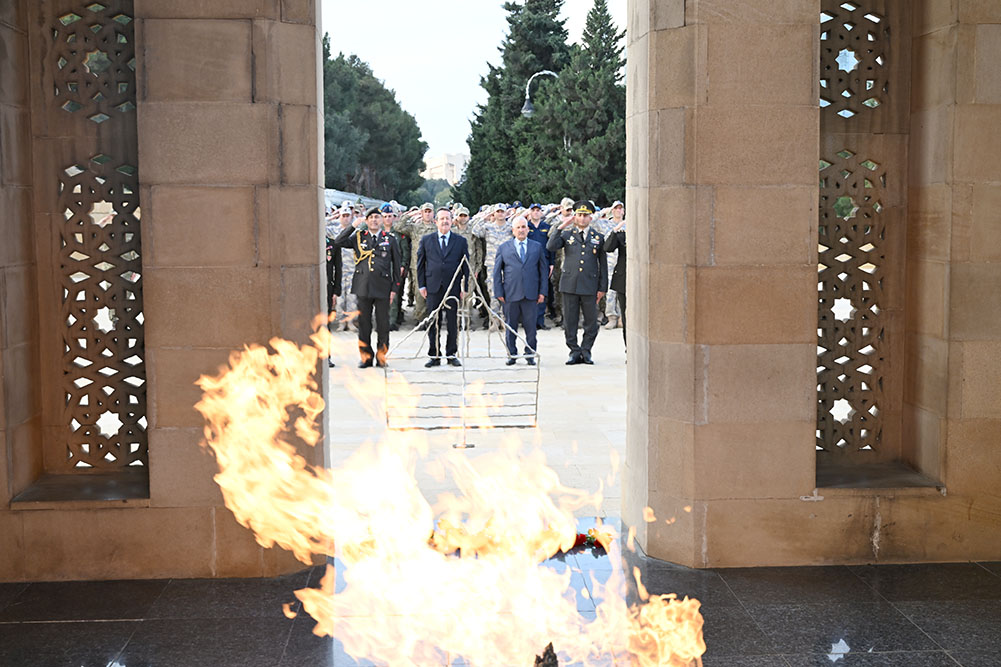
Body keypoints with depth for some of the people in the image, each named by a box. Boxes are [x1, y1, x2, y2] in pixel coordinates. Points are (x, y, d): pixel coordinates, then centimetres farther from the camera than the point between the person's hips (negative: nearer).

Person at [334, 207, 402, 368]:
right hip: (363, 287, 1)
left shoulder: (390, 239, 7)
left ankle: (381, 356, 13)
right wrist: (353, 226, -6)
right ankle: (366, 356, 13)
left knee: (383, 324, 2)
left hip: (382, 287, -1)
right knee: (363, 323, 5)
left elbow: (396, 265, 9)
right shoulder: (358, 237, 10)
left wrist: (394, 288, 3)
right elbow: (338, 242, -2)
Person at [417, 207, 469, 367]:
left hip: (453, 288, 0)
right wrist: (421, 285, 1)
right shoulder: (426, 240, 7)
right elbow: (420, 264, 8)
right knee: (433, 324, 3)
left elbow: (466, 266, 6)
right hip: (433, 288, 0)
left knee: (452, 324, 3)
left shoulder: (461, 241, 6)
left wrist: (464, 288, 1)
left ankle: (451, 355, 13)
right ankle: (434, 356, 9)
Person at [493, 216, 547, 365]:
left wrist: (543, 292, 2)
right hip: (511, 294, 0)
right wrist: (499, 292, 0)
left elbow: (544, 270, 10)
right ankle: (511, 354, 17)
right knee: (510, 326, 5)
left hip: (531, 295, 0)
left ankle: (530, 354, 13)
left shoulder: (537, 247, 10)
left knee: (531, 326, 2)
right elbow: (497, 271, 8)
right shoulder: (503, 248, 8)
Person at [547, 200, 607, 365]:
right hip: (570, 285, 0)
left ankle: (586, 350, 16)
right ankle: (574, 352, 13)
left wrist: (602, 288, 5)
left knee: (591, 322, 2)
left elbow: (603, 264, 10)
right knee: (570, 321, 3)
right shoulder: (566, 234, 8)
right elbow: (551, 247, -9)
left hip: (590, 286, 0)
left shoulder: (598, 237, 9)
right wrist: (560, 227, -10)